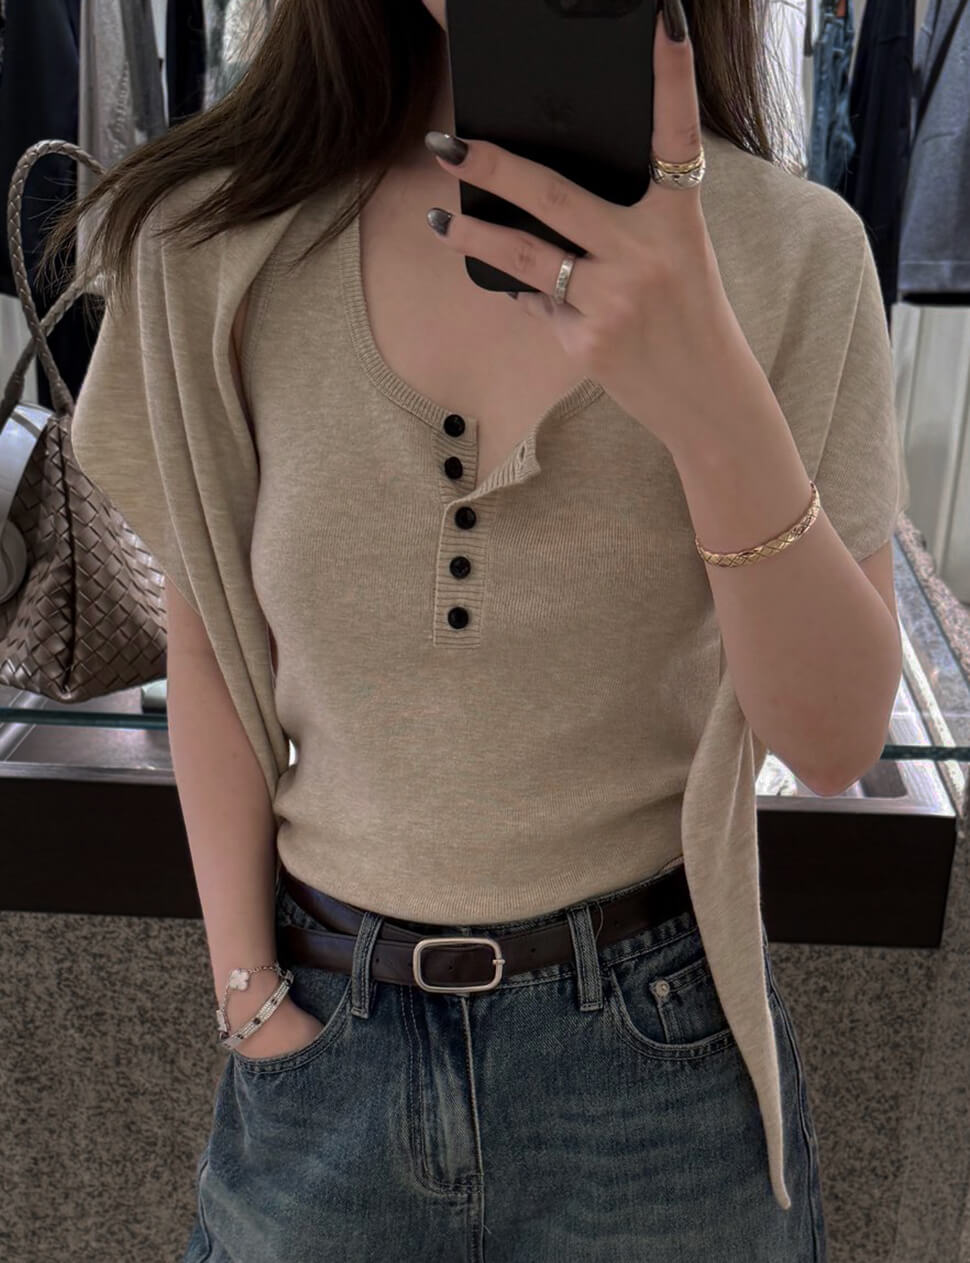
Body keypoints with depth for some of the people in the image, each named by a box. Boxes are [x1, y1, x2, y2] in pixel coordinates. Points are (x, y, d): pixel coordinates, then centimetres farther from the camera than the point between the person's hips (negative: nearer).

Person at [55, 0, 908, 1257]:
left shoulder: (794, 248, -10)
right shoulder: (220, 241, -6)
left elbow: (838, 741, -13)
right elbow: (212, 641, 1)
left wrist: (719, 402, -27)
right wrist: (248, 990, -1)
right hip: (326, 1024, 1)